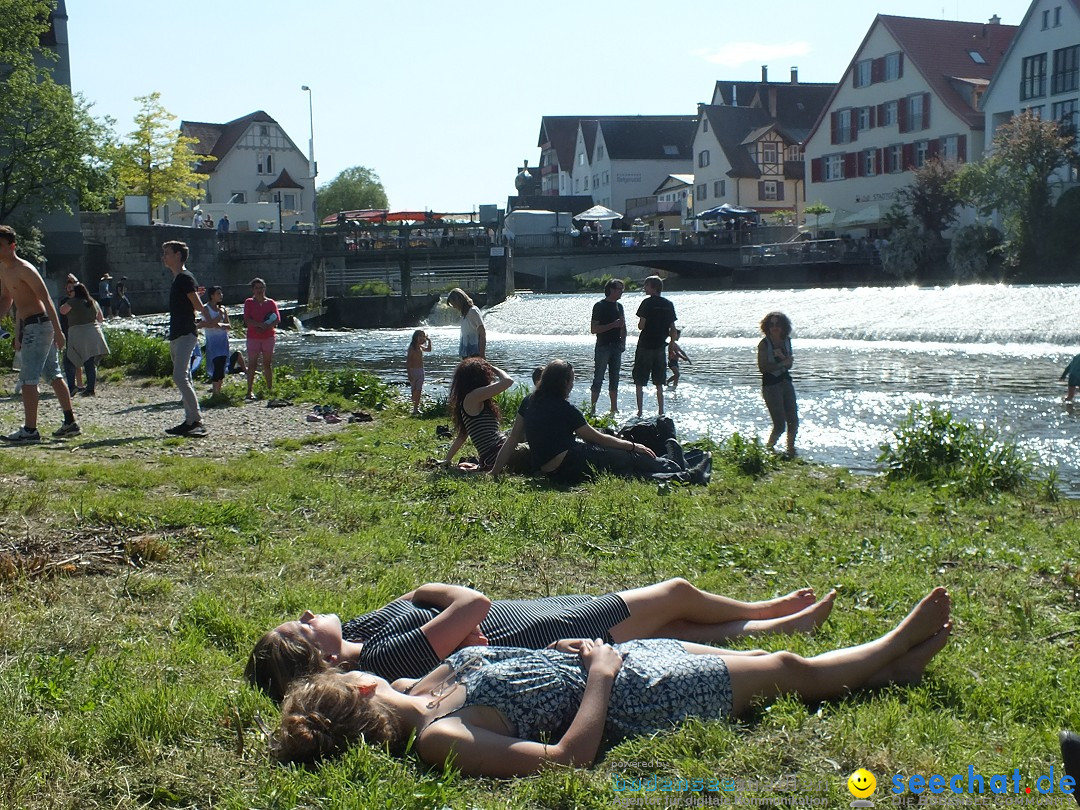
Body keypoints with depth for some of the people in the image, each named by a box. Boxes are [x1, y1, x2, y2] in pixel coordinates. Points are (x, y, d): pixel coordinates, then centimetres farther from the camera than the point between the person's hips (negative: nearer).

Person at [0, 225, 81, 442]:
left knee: (27, 379, -9)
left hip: (38, 326, -10)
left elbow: (46, 299, -19)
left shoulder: (24, 269, -16)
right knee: (54, 375, 13)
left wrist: (58, 331, -22)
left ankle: (29, 431, -7)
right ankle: (70, 423, 20)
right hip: (28, 326, 10)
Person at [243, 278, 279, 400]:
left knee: (268, 364, 5)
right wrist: (261, 324, -21)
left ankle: (270, 389, 10)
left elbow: (277, 319, 0)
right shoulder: (249, 302, 4)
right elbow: (247, 320, -7)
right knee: (252, 364, -4)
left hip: (269, 336, 1)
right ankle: (250, 390, -2)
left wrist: (267, 327, -16)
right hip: (253, 337, -1)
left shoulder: (271, 302, 8)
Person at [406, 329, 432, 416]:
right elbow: (408, 361, -15)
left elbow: (429, 349, 31)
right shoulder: (412, 347, -12)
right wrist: (409, 374, -20)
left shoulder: (421, 347, 9)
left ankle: (416, 408, 10)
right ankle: (415, 409, -2)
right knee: (414, 391, -5)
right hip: (413, 370, -7)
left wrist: (429, 340, 16)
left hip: (421, 371, 7)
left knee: (419, 391, 5)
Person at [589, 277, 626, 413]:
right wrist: (613, 325, -19)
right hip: (603, 347, -7)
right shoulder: (599, 306, -8)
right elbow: (594, 329, -14)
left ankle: (614, 409, 15)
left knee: (614, 379, 10)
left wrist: (623, 343, 9)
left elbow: (623, 327, 21)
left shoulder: (619, 306, 13)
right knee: (598, 379, -5)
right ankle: (593, 409, -3)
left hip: (616, 347, 7)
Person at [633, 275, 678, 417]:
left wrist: (640, 323, 7)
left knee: (639, 382, 4)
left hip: (645, 346, -5)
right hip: (661, 346, 5)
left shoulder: (648, 303, -11)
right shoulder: (668, 304, 4)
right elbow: (673, 328, 5)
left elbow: (641, 325, -14)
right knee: (659, 383, 12)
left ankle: (639, 412, 2)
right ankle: (661, 412, 12)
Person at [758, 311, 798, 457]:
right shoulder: (764, 344, -11)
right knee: (780, 425, -7)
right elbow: (762, 367, -15)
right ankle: (768, 450, 14)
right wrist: (782, 363, -16)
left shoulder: (786, 341, 7)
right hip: (771, 385, -6)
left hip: (786, 382, 6)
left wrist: (782, 356, -14)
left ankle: (791, 449, 24)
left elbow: (789, 365, 6)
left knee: (793, 421, 7)